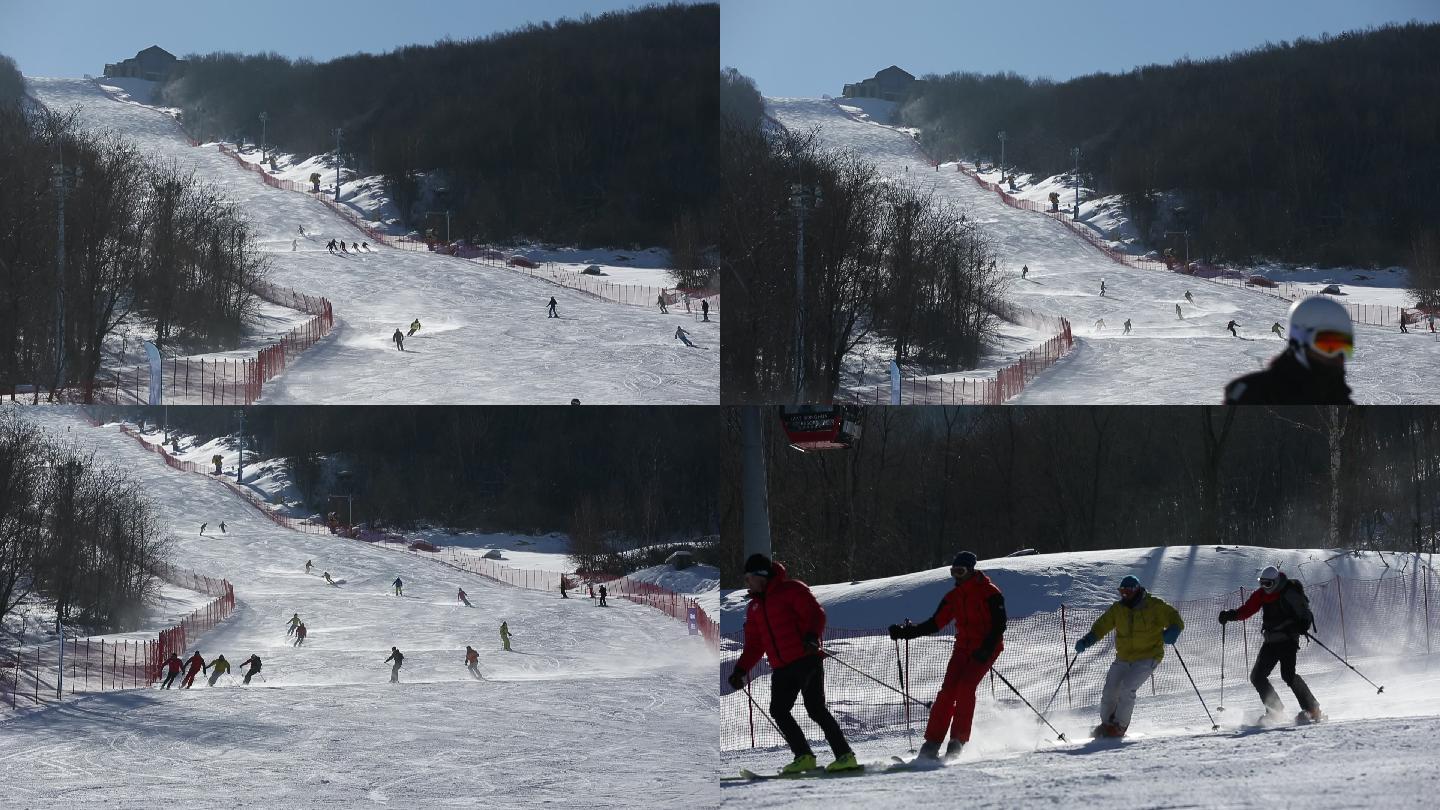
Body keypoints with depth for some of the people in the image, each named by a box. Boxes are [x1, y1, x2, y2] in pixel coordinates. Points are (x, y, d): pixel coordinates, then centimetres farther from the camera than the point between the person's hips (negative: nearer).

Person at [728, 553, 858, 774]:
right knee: (778, 711, -1)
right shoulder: (755, 606, 21)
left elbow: (816, 613, -11)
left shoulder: (791, 590, -2)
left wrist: (812, 637, -28)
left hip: (806, 660, -8)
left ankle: (845, 755, -10)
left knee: (815, 709, -13)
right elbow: (754, 645, 25)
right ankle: (804, 756, 2)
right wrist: (740, 670, 15)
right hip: (781, 669, 8)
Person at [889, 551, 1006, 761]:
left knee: (965, 687, -22)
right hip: (963, 647, 6)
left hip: (986, 648, -6)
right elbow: (934, 624, 11)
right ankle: (932, 745, -12)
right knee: (947, 691, -9)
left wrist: (986, 649, -24)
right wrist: (906, 632, 0)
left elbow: (999, 625, -12)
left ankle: (958, 741, -18)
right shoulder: (953, 597, 11)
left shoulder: (989, 593, -8)